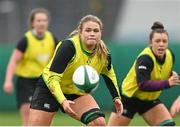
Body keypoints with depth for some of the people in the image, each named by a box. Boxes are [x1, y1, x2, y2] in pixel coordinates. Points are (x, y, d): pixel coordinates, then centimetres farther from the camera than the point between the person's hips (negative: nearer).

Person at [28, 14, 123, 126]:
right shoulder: (69, 46, -29)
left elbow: (109, 74, 11)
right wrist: (62, 101, -46)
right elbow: (53, 78, -32)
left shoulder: (103, 53, -12)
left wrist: (116, 97, 0)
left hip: (77, 92, 4)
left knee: (99, 122, -19)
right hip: (50, 88, -4)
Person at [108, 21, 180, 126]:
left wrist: (171, 76, -11)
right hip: (129, 97, -6)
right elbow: (143, 85, -40)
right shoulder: (145, 58, -29)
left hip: (150, 99, 6)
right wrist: (167, 83, -48)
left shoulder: (170, 56, -8)